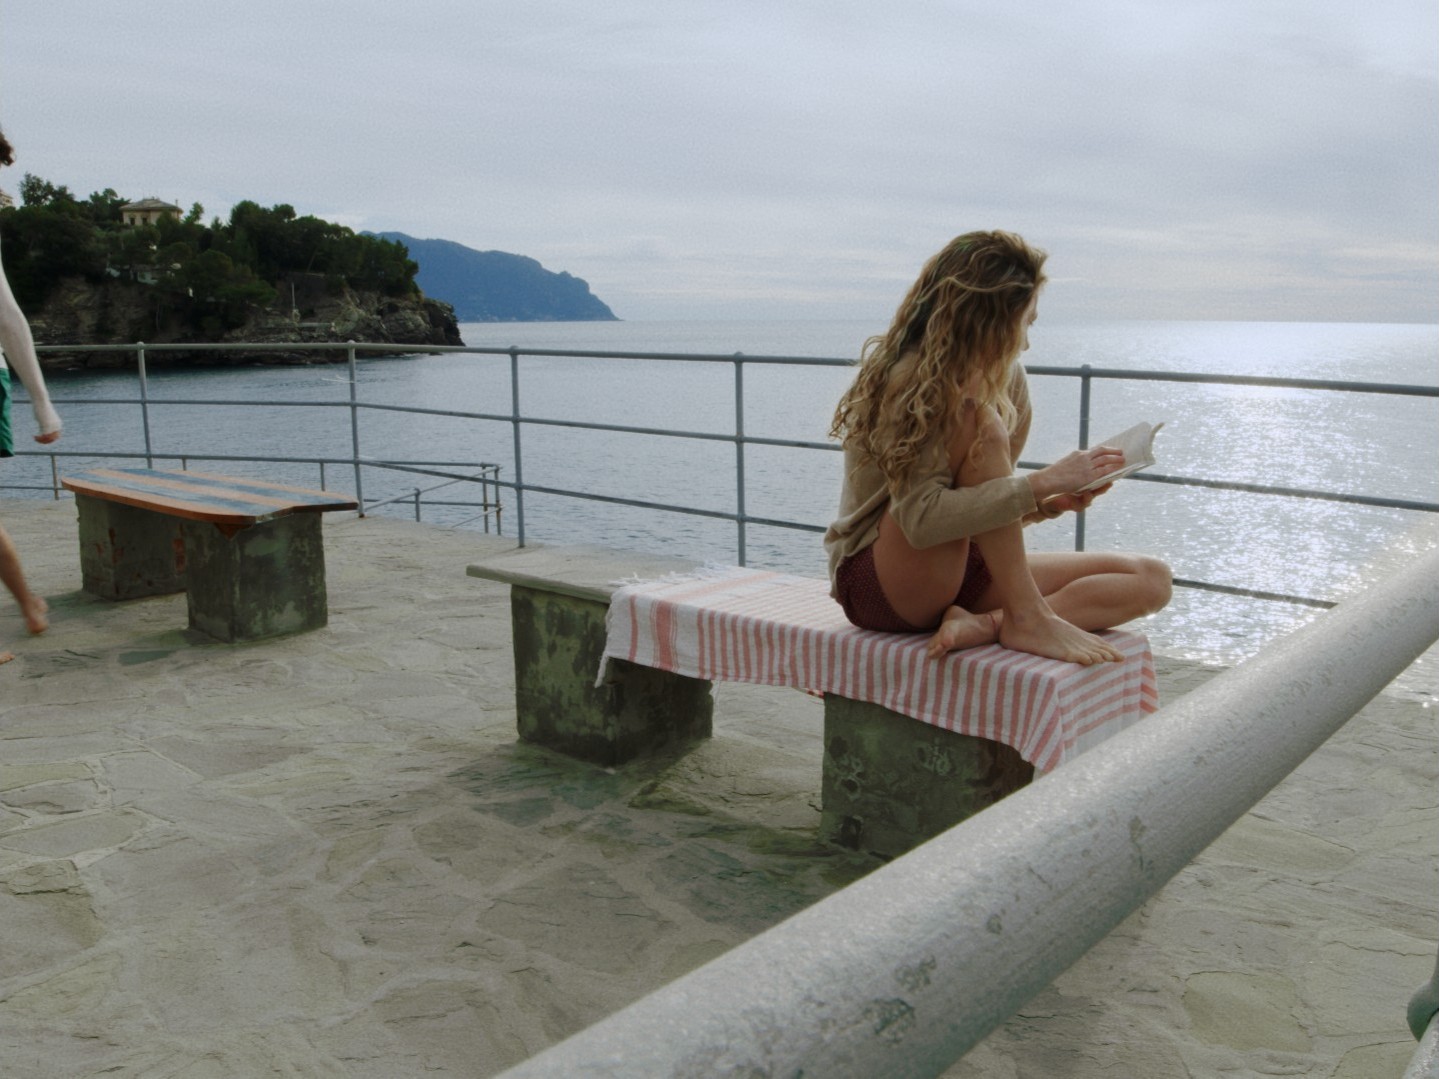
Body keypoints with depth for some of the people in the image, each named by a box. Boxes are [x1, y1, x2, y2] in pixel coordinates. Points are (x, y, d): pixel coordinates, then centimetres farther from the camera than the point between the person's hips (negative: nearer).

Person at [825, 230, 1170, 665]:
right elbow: (921, 519, -30)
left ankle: (986, 624, -24)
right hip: (876, 580, -8)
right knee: (981, 427, -29)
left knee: (1150, 580, -6)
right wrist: (1044, 482, -29)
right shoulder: (908, 379, -18)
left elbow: (989, 503, 11)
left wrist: (1048, 505, -9)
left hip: (961, 572, 8)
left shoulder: (1006, 377, 5)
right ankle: (1026, 620, -27)